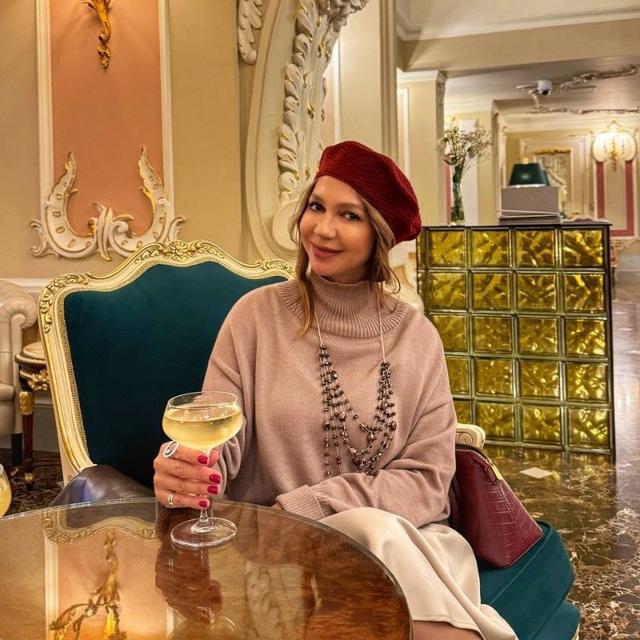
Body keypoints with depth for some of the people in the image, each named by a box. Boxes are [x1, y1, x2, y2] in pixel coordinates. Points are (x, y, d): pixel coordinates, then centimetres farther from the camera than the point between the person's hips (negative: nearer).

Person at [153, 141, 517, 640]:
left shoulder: (416, 335, 2)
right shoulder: (258, 315, -1)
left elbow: (427, 480, -2)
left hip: (405, 540, 1)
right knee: (374, 530, -30)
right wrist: (185, 472, -31)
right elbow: (219, 443, -6)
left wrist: (306, 505, -13)